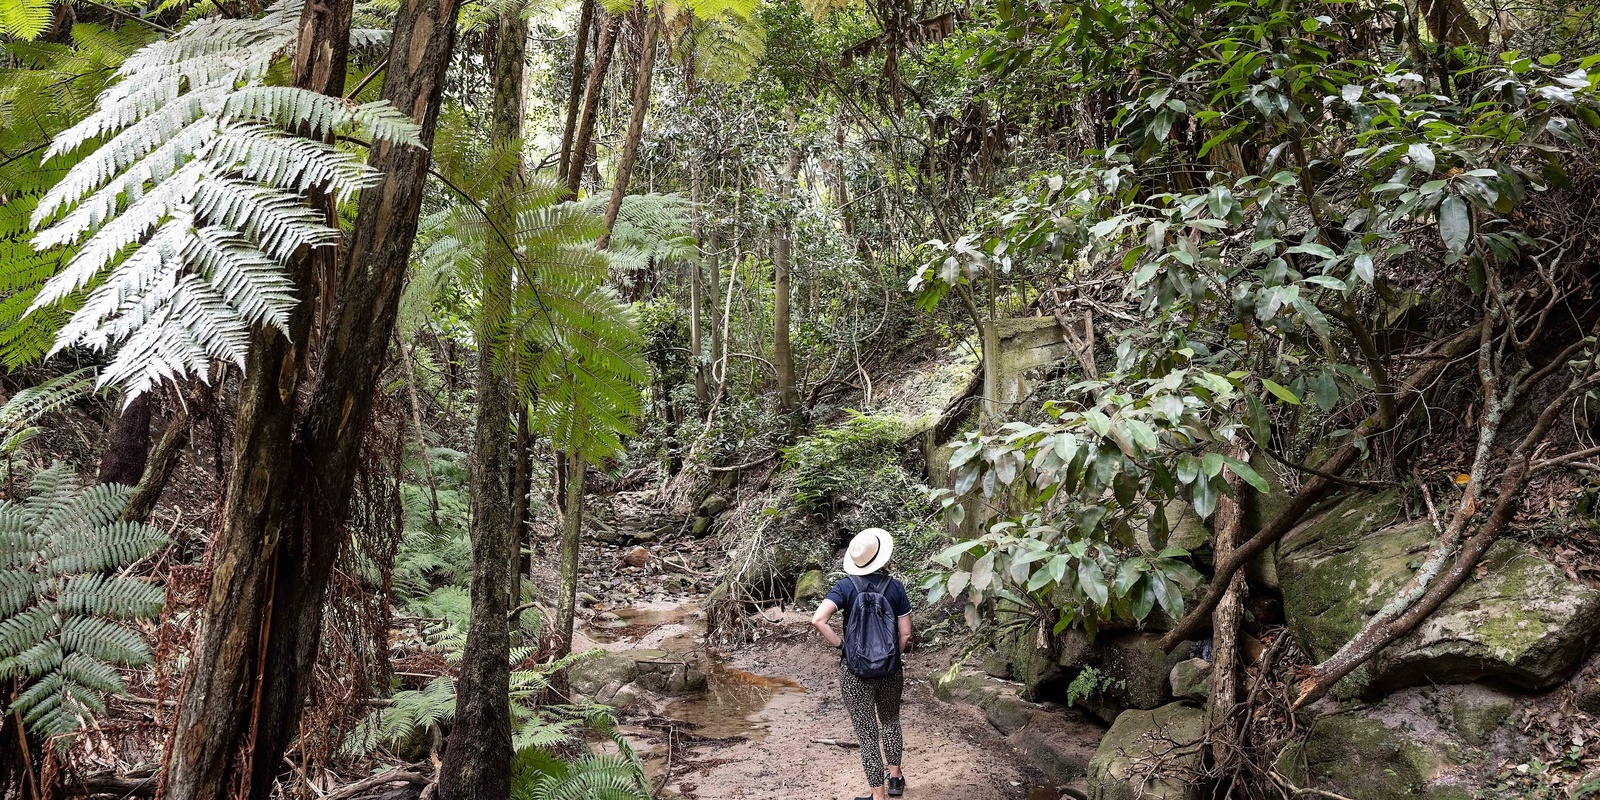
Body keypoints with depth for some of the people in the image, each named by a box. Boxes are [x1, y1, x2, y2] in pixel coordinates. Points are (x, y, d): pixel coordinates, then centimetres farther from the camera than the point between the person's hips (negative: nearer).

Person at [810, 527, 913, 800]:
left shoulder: (846, 586, -11)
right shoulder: (895, 586, -8)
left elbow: (818, 620, -23)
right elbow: (905, 633, -4)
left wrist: (839, 644, -9)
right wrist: (891, 658, 12)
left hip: (855, 672, -2)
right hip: (890, 671, 2)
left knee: (867, 734, 8)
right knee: (890, 721, 28)